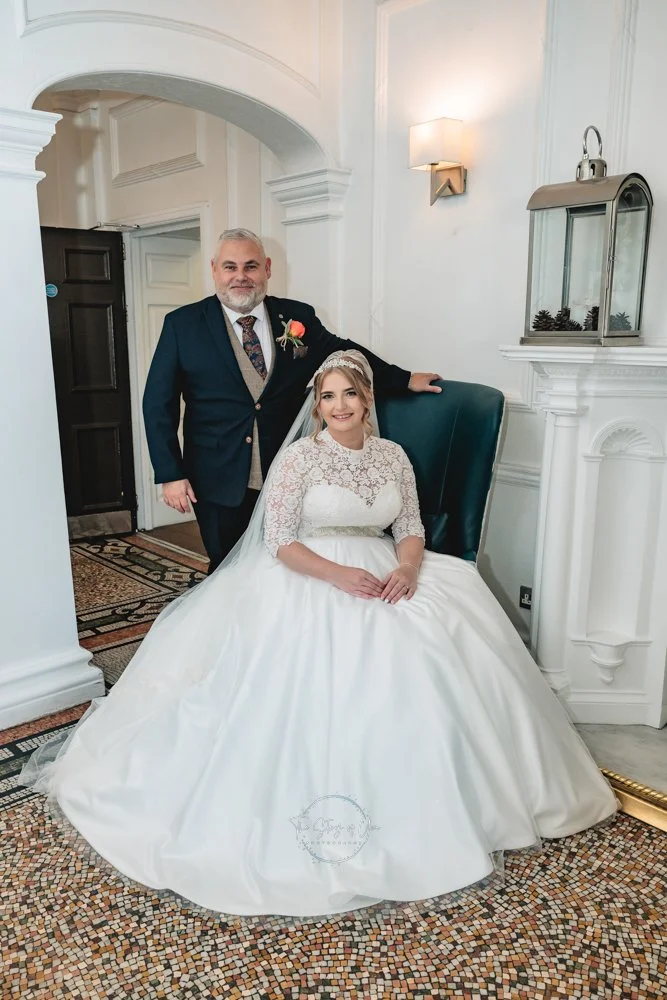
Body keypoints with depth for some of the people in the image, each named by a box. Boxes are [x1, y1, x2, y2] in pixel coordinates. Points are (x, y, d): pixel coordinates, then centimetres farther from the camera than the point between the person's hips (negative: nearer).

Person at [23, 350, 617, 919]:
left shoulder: (393, 456, 8)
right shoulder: (300, 457, -6)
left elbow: (411, 528, 9)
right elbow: (279, 542, -10)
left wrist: (408, 568, -14)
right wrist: (337, 574, -24)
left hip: (384, 576, 4)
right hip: (308, 581, -4)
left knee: (427, 668, -14)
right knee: (320, 685, -24)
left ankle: (425, 802, 7)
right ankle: (326, 811, -1)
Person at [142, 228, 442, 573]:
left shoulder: (298, 317, 3)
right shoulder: (182, 324, -2)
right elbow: (159, 403, -2)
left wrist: (405, 379, 15)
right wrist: (170, 475, -8)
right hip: (219, 483, -1)